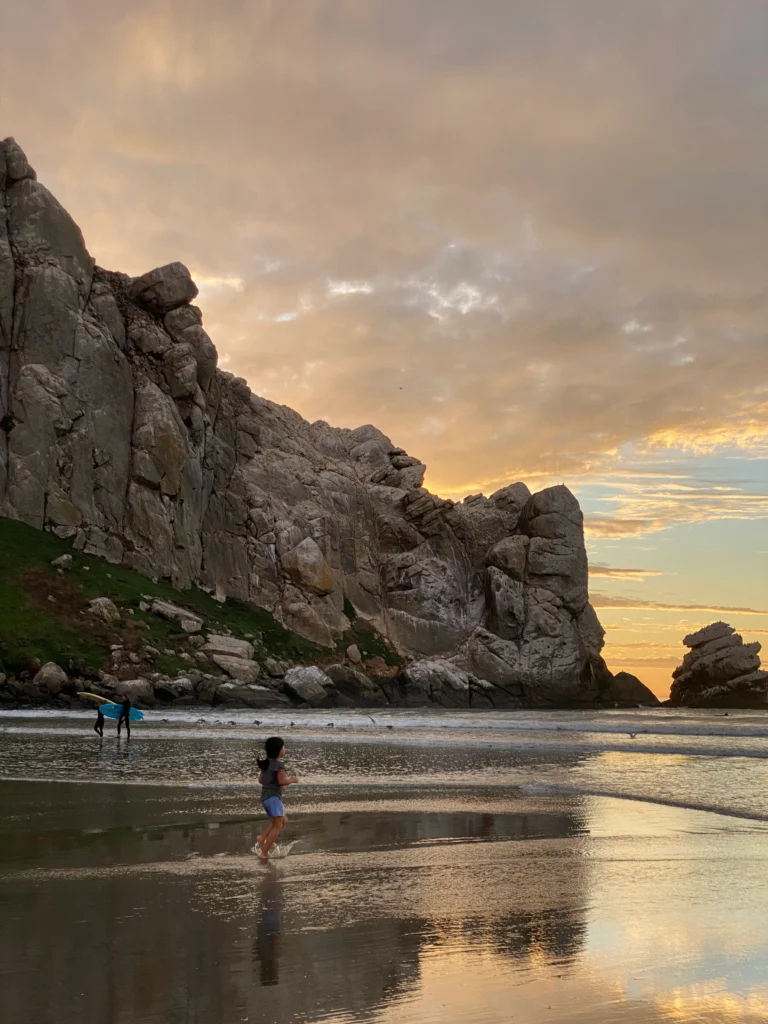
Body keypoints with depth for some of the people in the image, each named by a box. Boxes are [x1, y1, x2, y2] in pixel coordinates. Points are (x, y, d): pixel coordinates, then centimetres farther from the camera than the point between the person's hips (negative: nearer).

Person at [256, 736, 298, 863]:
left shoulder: (267, 762, 13)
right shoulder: (279, 763, -13)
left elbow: (261, 780, 18)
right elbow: (282, 781, -19)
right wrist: (291, 780, -1)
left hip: (265, 797, 9)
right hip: (273, 797, -9)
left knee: (283, 820, 20)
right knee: (277, 826, -7)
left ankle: (262, 837, 6)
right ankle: (264, 853, -12)